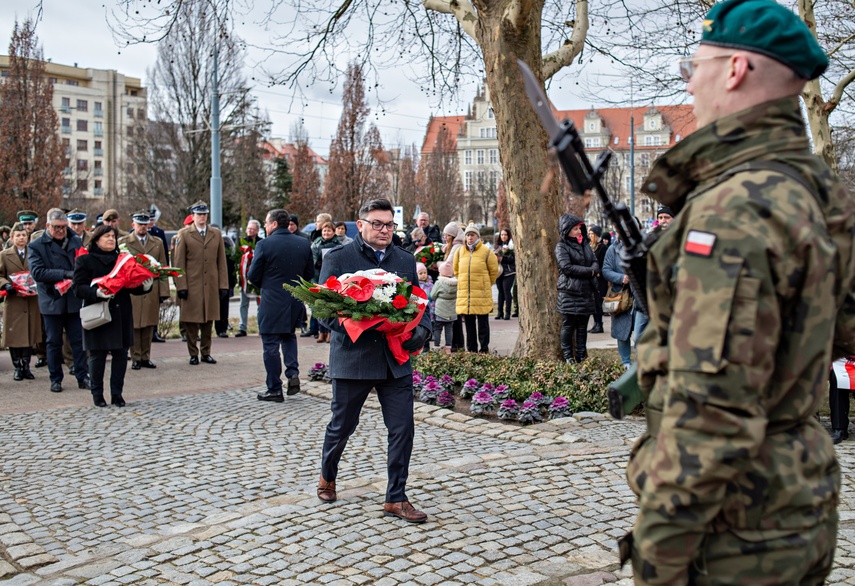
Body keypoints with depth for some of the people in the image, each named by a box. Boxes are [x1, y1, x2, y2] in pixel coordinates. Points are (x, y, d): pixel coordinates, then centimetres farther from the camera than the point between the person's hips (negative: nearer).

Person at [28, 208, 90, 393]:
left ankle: (82, 376, 12)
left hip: (75, 300, 2)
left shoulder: (76, 241, 7)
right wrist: (65, 274, -21)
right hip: (52, 300, -2)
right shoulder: (36, 245, -2)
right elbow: (37, 272, -13)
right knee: (54, 342, 8)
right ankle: (56, 379, 18)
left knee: (79, 340, 4)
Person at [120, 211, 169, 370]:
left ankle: (145, 357, 14)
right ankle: (136, 358, 7)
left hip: (152, 292, 3)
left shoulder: (157, 243, 13)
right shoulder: (123, 242, 4)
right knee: (133, 326, 0)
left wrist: (163, 291, 5)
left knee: (148, 326, 6)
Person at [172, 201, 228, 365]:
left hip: (211, 285, 3)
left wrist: (223, 284, 4)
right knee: (191, 321, 2)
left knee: (208, 320, 8)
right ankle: (193, 354, 12)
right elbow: (179, 262, -2)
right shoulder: (184, 234, 2)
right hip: (191, 286, -3)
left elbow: (221, 261, 9)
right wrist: (181, 286, -8)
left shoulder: (216, 234, 11)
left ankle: (206, 353, 17)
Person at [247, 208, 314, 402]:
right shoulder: (304, 243, 1)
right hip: (296, 302, 5)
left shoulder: (264, 245, -13)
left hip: (272, 302, -5)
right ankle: (293, 373, 8)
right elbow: (310, 272, 7)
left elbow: (253, 276, -7)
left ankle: (275, 389, 9)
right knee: (289, 336, 26)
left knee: (271, 346, 4)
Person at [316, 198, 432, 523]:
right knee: (342, 425, 13)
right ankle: (327, 477, 40)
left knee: (403, 428, -1)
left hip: (396, 359, 3)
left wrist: (422, 330, -8)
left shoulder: (406, 261, 9)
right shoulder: (338, 258, -3)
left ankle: (396, 498, 11)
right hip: (353, 357, -3)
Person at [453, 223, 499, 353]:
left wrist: (485, 285, 9)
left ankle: (484, 349, 8)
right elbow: (456, 270, 22)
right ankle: (471, 349, 17)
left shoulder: (486, 252, -4)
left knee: (483, 323, 1)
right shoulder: (459, 252, 8)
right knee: (469, 323, 9)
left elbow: (494, 271, 5)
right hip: (464, 294, 4)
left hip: (482, 294, -4)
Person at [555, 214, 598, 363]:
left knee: (582, 326, 10)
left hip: (586, 291, 6)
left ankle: (581, 356, 16)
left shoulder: (585, 245, 16)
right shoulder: (561, 247, -5)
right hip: (569, 293, -6)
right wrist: (589, 271, -12)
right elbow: (567, 267, -16)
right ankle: (568, 356, 6)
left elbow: (595, 262, 12)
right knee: (568, 326, -2)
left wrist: (594, 269, -13)